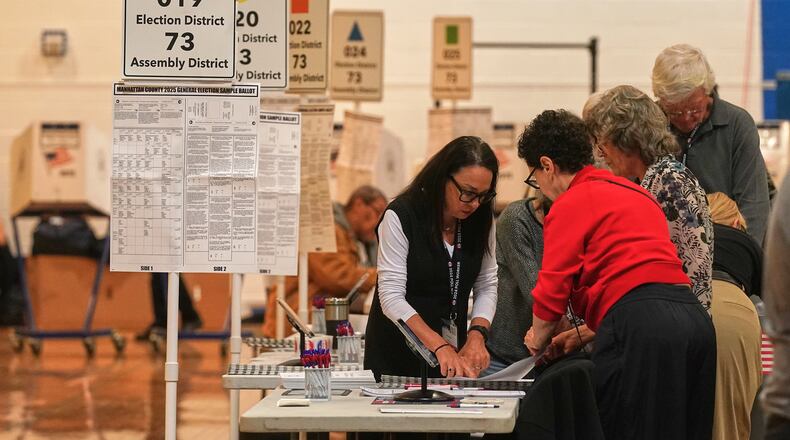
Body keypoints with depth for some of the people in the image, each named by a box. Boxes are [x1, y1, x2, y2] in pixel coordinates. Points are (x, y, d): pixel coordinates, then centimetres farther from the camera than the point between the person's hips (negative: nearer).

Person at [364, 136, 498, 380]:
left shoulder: (481, 220, 1)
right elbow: (391, 298, -20)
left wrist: (476, 336, -14)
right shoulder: (401, 217, -15)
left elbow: (487, 286, 5)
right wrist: (440, 347, -30)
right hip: (397, 354, -4)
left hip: (454, 352, 4)